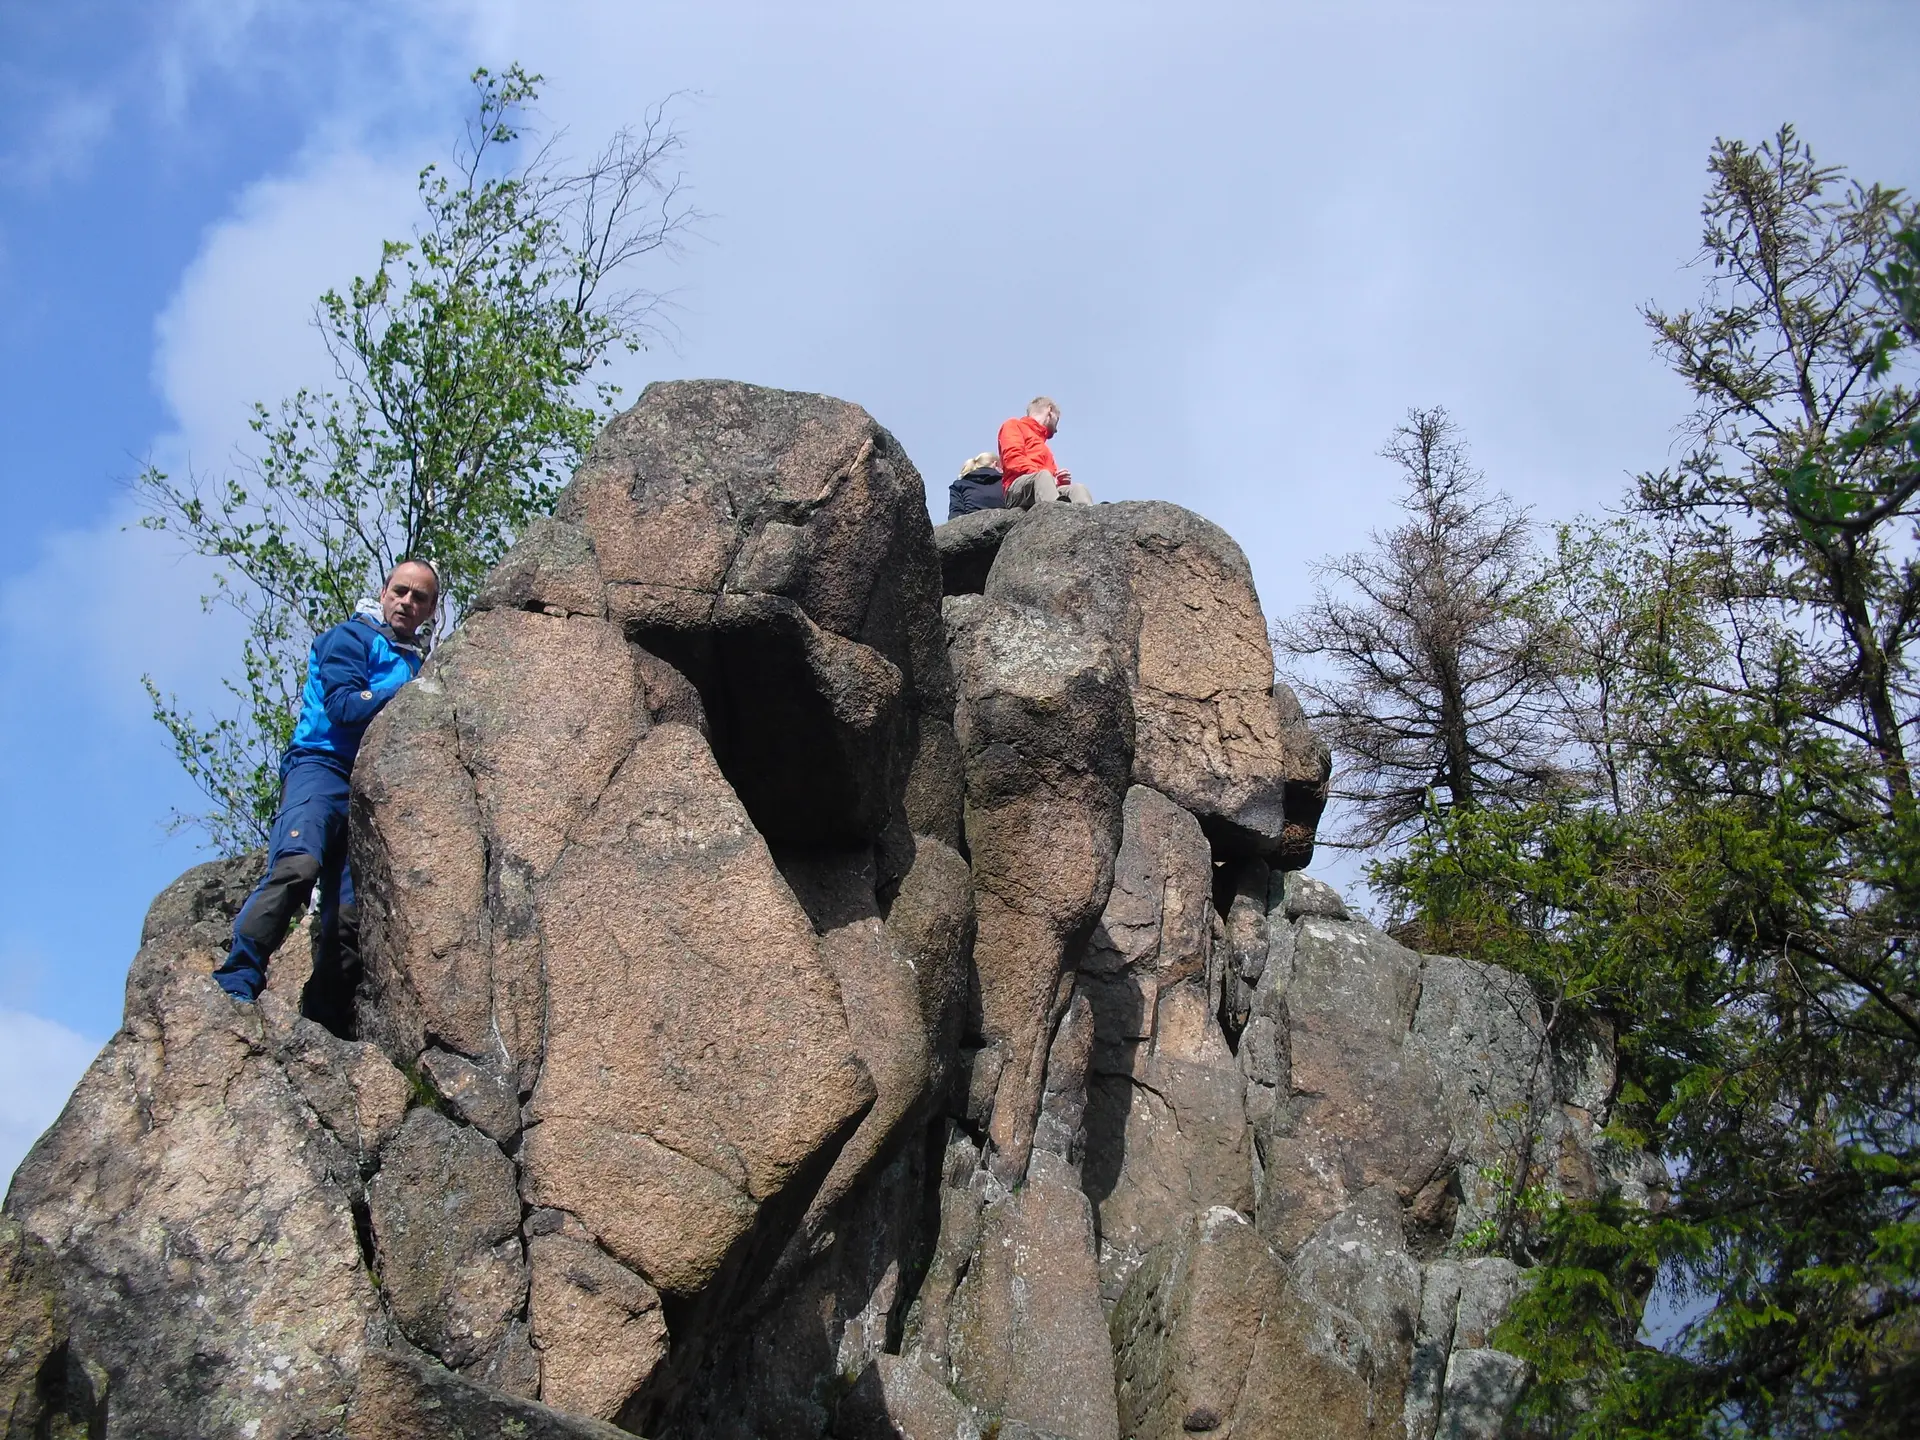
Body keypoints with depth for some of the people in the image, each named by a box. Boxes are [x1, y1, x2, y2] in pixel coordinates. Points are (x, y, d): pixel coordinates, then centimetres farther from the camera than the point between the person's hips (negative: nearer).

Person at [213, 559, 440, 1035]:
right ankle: (237, 983, -37)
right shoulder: (351, 638, 9)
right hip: (323, 767, -6)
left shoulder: (417, 664, 29)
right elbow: (343, 705, -6)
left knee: (350, 917, -7)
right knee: (297, 865, -31)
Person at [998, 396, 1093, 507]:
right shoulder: (1014, 425, 22)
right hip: (1017, 489, -6)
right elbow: (1013, 459, 1)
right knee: (1044, 476, -37)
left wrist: (1061, 481, 3)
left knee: (1079, 489, -23)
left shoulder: (1044, 448, 42)